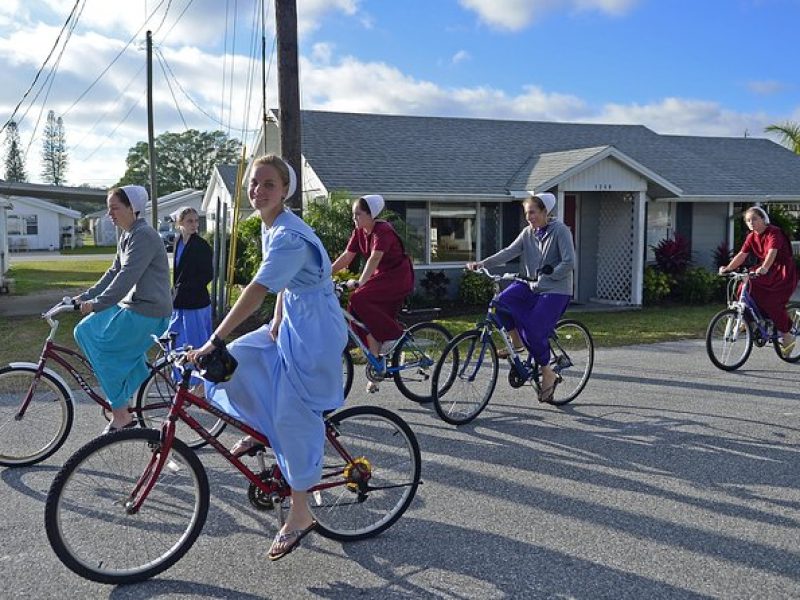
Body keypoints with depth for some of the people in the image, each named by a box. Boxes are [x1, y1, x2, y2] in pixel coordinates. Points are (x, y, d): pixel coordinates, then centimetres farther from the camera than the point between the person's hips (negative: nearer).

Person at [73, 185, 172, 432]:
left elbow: (126, 278, -23)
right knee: (84, 331, 10)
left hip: (147, 312, -10)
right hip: (130, 306, 10)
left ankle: (121, 415, 0)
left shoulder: (143, 236, -16)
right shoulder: (127, 236, 15)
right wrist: (85, 297, 12)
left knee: (103, 350, -8)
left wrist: (96, 304, -23)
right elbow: (113, 273, 19)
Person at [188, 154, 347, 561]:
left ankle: (300, 515, 9)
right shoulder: (269, 227, 7)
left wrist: (213, 341, -31)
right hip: (291, 323, 9)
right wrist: (277, 322, 2)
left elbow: (256, 291, -31)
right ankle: (260, 430, 22)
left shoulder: (289, 236, -24)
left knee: (293, 417, -5)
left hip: (314, 330, -9)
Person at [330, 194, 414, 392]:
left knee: (359, 300, -26)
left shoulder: (383, 230, -20)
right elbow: (346, 257, 4)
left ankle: (394, 334, -13)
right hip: (381, 277, 8)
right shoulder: (359, 232, 4)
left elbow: (374, 258, -33)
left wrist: (360, 282, -43)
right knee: (369, 323, 1)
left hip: (399, 277, -8)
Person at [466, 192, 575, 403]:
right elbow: (509, 252, -4)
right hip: (531, 286, 6)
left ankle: (548, 374, 6)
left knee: (533, 331, -17)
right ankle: (516, 343, 5)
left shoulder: (560, 231, -11)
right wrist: (482, 263, -15)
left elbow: (569, 262, -17)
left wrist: (547, 275, -17)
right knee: (502, 302, -19)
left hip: (555, 291, -6)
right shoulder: (528, 232, 6)